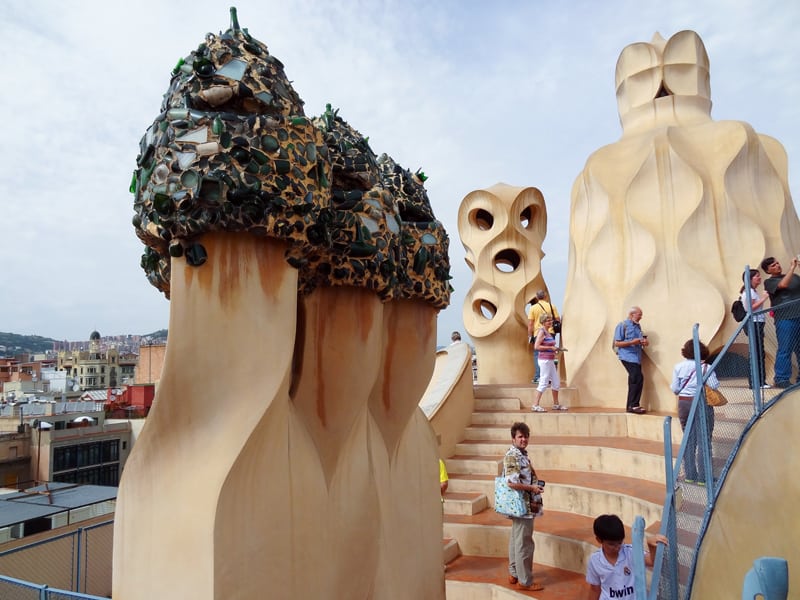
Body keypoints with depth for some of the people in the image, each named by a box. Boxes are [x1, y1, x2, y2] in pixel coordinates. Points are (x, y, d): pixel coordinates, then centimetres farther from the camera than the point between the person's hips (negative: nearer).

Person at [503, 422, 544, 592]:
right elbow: (512, 482, -27)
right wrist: (531, 488, -19)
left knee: (516, 540, 18)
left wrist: (534, 484, 6)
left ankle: (514, 574, 29)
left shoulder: (521, 454, 11)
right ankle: (525, 580, 11)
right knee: (524, 543, 0)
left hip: (524, 505, 10)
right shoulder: (512, 456, -20)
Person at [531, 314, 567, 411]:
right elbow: (536, 347, -21)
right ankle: (535, 405, -3)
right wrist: (550, 348, -17)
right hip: (544, 360, -9)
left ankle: (556, 404, 24)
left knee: (556, 383, 13)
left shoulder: (548, 332, 15)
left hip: (550, 360, 9)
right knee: (544, 383, -8)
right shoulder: (541, 331, -12)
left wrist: (554, 349, 10)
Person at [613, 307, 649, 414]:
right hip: (627, 356, -8)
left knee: (635, 380, 9)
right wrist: (632, 342, -20)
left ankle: (631, 406, 18)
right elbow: (617, 343, -10)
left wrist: (644, 342, 2)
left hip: (636, 357, 8)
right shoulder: (622, 325, -6)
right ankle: (633, 405, -9)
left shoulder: (638, 326, 15)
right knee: (638, 378, -16)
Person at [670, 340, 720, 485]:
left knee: (688, 440, 12)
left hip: (684, 403, 3)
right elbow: (714, 385, -13)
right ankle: (703, 477, 5)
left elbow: (675, 389, -1)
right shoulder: (705, 368, -8)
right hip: (702, 404, -3)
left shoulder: (678, 367, 0)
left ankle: (690, 475, 16)